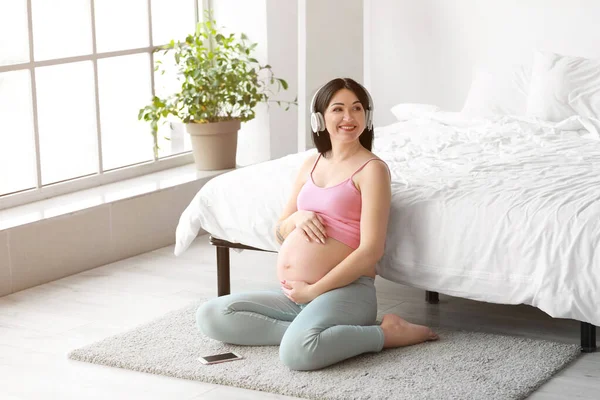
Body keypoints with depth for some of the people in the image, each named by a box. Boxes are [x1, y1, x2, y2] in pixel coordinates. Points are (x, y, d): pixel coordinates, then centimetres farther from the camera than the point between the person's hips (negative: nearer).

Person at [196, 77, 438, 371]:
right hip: (293, 294, 8)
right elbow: (280, 233, 20)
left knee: (297, 351, -37)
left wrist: (313, 291, -14)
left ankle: (382, 334, -14)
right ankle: (307, 331, -11)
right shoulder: (311, 165, 15)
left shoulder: (371, 168, -6)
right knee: (209, 316, -7)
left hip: (345, 290, -8)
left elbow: (371, 250, -14)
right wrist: (296, 218, -4)